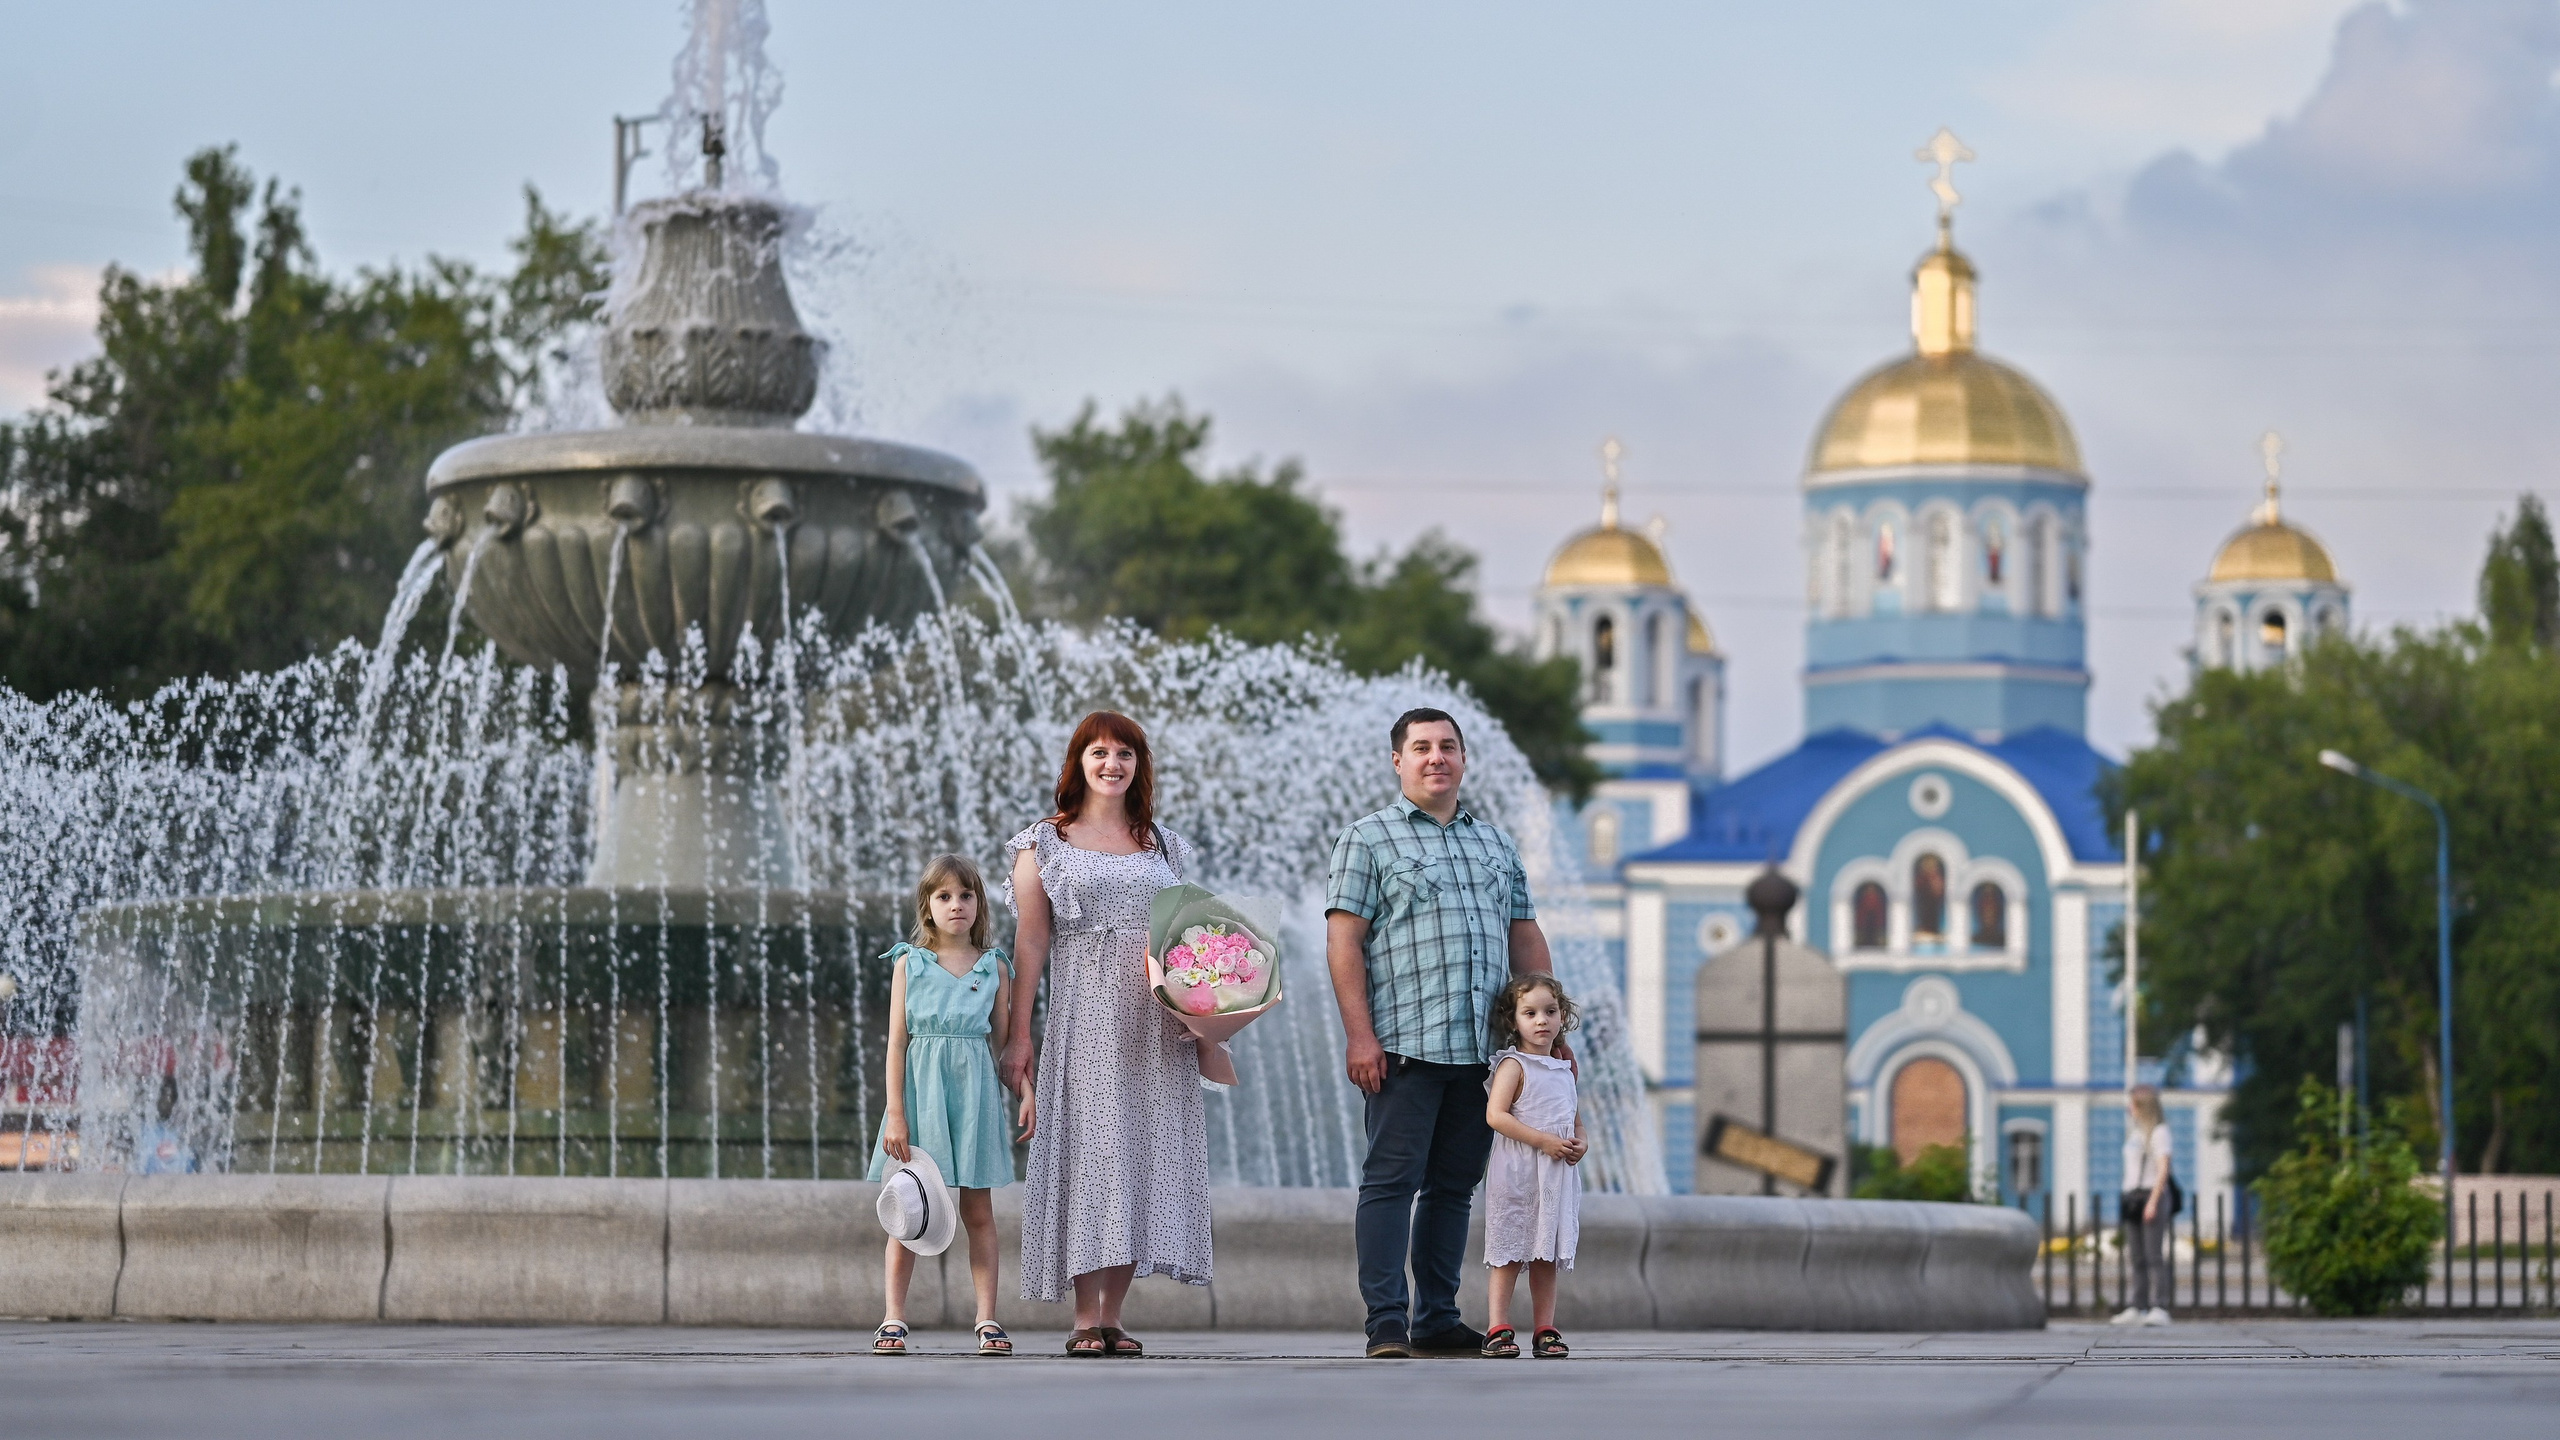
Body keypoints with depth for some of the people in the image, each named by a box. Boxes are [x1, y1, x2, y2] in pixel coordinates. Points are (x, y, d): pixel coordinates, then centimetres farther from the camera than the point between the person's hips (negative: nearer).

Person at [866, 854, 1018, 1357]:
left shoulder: (994, 966, 8)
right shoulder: (909, 963, 4)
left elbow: (1001, 1041, 12)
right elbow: (897, 1040, -1)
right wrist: (895, 1112, -7)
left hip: (975, 1089, 1)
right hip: (920, 1088, -1)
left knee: (979, 1212, 3)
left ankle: (987, 1319, 5)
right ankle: (893, 1320, 2)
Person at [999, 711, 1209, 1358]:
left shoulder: (1164, 846, 17)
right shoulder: (1046, 844, 7)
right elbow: (1031, 942, 2)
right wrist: (1019, 1036, -4)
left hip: (1155, 1025, 3)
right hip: (1083, 1014, -3)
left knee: (1143, 1153, -1)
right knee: (1088, 1146, -10)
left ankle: (1113, 1316, 3)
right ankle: (1086, 1320, -9)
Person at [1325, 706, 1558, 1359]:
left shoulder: (1495, 843, 19)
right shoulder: (1367, 839, 3)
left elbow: (1525, 938, 21)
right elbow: (1344, 942, -4)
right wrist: (1359, 1034, -13)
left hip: (1481, 1049, 5)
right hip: (1405, 1047, -5)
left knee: (1454, 1184, 8)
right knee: (1393, 1179, -7)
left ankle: (1438, 1318, 13)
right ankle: (1387, 1324, -9)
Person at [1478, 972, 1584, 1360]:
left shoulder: (1565, 1068, 15)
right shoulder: (1513, 1065, -6)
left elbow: (1575, 1117, 25)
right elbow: (1496, 1115, -16)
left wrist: (1580, 1144, 2)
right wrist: (1543, 1140, -19)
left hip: (1558, 1175, 6)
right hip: (1517, 1172, -6)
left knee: (1547, 1255, 8)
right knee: (1507, 1254, -7)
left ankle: (1544, 1330, 11)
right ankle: (1497, 1331, -7)